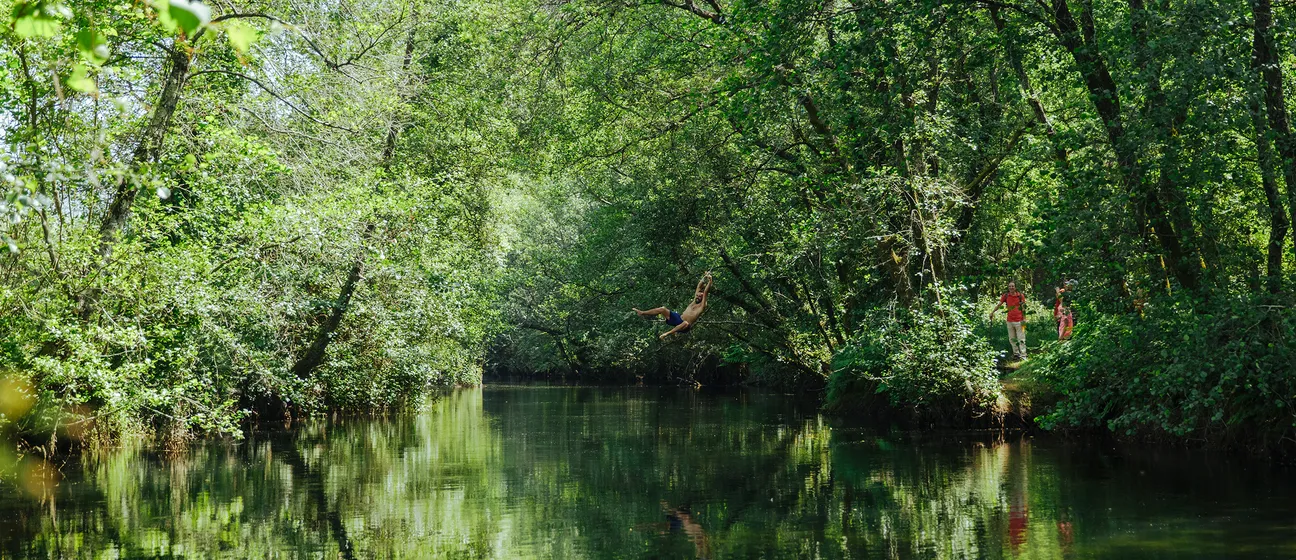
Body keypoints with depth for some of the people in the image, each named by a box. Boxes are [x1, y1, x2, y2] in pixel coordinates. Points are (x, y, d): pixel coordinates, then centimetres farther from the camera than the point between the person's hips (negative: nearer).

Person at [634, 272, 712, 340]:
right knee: (662, 309, -4)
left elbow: (705, 292, -12)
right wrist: (704, 278, 16)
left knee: (686, 323, -47)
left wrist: (710, 281, -16)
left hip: (685, 324, -8)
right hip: (678, 318, 8)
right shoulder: (694, 301, 18)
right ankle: (642, 313, 3)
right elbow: (699, 287, 19)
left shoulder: (702, 306, -2)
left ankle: (667, 334, -50)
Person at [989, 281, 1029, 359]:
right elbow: (999, 304, 8)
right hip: (1010, 321, 3)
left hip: (1019, 321, -3)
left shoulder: (1020, 296, -1)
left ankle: (1023, 355, -5)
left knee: (1021, 339, -5)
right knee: (1012, 339, 10)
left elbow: (1024, 308, 2)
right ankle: (1016, 353, 21)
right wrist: (992, 312, -2)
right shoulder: (1006, 296, 4)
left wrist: (1024, 319, -2)